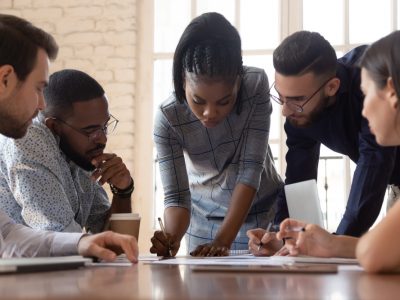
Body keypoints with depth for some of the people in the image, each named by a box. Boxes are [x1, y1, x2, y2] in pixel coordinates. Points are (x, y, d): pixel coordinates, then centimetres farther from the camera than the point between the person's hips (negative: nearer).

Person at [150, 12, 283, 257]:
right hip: (204, 218, 0)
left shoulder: (256, 85, -26)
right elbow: (176, 196, -22)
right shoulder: (168, 118, -26)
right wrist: (171, 238, -43)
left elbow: (250, 169, -27)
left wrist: (223, 240, -35)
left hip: (262, 210, 0)